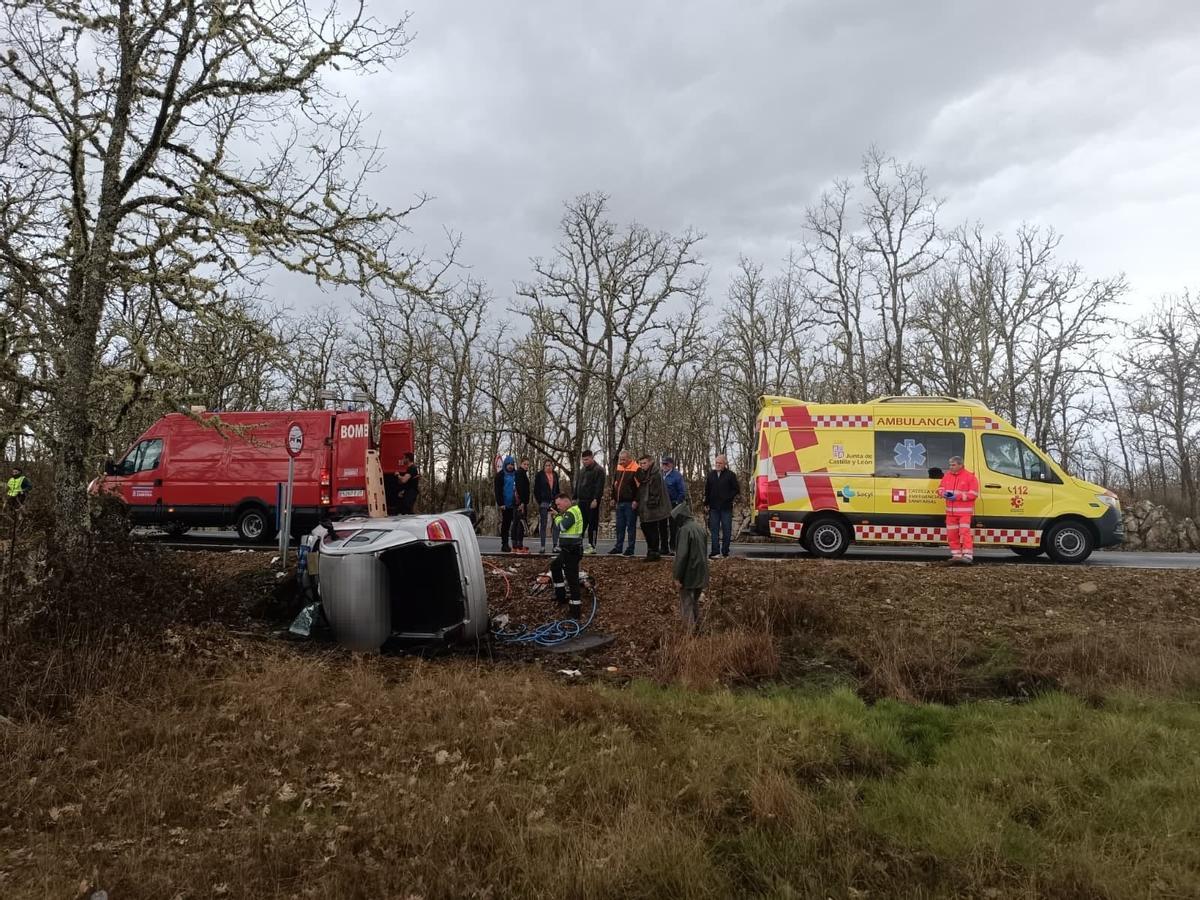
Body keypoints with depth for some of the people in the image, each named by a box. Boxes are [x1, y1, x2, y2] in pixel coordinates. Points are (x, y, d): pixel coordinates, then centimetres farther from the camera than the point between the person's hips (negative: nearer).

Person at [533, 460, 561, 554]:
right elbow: (536, 490, -2)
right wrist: (539, 501, -8)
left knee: (556, 525, -1)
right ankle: (543, 547, 6)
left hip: (554, 502, 4)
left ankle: (555, 546, 4)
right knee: (543, 525, 2)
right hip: (544, 503, -4)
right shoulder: (540, 475, -1)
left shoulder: (555, 475, 12)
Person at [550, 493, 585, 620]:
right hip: (567, 550, 11)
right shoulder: (571, 511, 14)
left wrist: (557, 516, -8)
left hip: (572, 551, -11)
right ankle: (561, 596, 38)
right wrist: (557, 514, 1)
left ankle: (576, 612, -7)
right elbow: (562, 526, 13)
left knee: (572, 579, -9)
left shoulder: (572, 512, -18)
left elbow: (562, 526, -24)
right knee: (555, 567, 29)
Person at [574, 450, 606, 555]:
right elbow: (577, 484, 22)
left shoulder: (598, 470, -7)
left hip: (592, 501, -7)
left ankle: (592, 546, 2)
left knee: (592, 524, -3)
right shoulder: (582, 469, 18)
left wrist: (596, 500, -21)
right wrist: (575, 498, 15)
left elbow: (599, 486, -15)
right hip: (582, 501, 7)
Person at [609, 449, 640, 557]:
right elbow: (614, 484, 20)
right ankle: (618, 547, 20)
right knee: (620, 526, 12)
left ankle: (630, 548, 5)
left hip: (630, 503, -7)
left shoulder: (635, 470, -10)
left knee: (631, 526, 0)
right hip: (619, 502, 7)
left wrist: (636, 500, -16)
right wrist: (613, 498, 16)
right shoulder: (618, 468, 12)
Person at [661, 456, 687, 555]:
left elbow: (682, 492, -9)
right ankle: (665, 548, 19)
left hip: (673, 505, -6)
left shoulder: (677, 476, -9)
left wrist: (677, 504, -12)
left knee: (673, 528, -2)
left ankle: (673, 548, 3)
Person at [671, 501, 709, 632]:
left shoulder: (684, 530, -18)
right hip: (701, 572, 8)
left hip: (688, 574, -8)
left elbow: (682, 555, -21)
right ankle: (696, 628, 27)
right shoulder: (699, 527, 6)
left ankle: (691, 631, 1)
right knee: (695, 602, 20)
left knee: (686, 604, 3)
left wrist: (677, 576, -14)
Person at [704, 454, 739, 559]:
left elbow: (736, 490, -1)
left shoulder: (730, 475, -2)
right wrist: (706, 503, 8)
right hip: (714, 507, 3)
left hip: (726, 508, -3)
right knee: (714, 529, 3)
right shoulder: (711, 475, 10)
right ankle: (715, 552, 5)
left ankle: (725, 551, 11)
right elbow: (707, 490, 13)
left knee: (726, 530, 3)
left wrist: (729, 498, -12)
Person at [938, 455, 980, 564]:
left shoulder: (970, 476, -6)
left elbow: (974, 494, -10)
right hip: (951, 511, 6)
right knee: (952, 534, 7)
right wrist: (944, 493, -8)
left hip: (965, 511, -6)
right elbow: (940, 488, 16)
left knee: (965, 532, -12)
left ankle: (968, 556, -11)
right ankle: (956, 555, 16)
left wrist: (958, 496, -19)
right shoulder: (947, 476, 11)